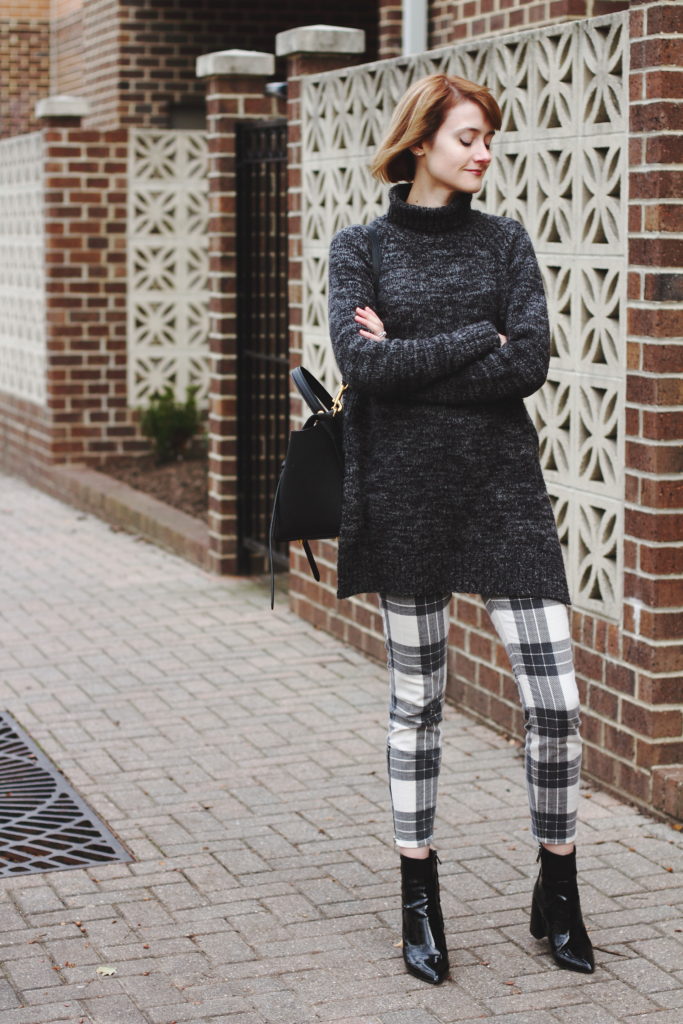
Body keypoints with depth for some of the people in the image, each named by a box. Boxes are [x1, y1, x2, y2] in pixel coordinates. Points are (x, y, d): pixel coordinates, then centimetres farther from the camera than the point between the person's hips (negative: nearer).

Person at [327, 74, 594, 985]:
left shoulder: (505, 241, 8)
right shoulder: (360, 248, 4)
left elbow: (532, 362, -6)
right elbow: (362, 364, -12)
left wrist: (409, 358, -10)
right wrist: (478, 339, -10)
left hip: (504, 483, 1)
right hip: (405, 490, -1)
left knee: (556, 702, -3)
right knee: (417, 701, 7)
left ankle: (558, 892, 16)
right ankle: (419, 899, 21)